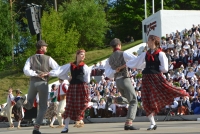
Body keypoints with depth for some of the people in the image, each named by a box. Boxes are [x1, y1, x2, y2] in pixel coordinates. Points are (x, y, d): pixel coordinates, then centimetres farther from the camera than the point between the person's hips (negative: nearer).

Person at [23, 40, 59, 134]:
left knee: (29, 106, 22)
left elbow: (26, 71, -7)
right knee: (43, 108, 7)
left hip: (33, 82, 2)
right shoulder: (48, 58, 3)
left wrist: (36, 74, -7)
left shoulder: (31, 58, 8)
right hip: (43, 83, -2)